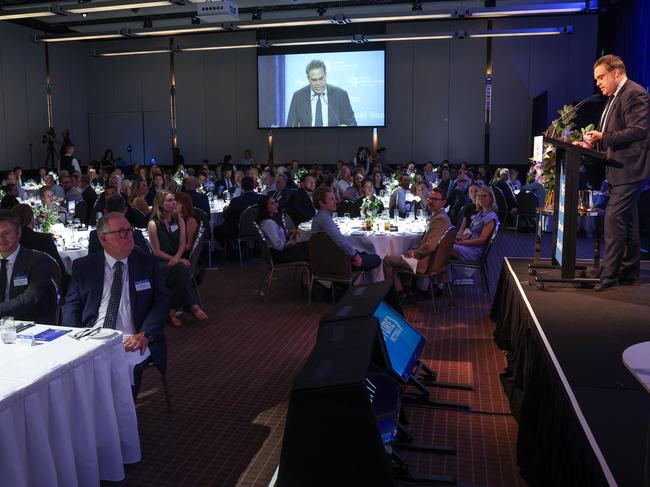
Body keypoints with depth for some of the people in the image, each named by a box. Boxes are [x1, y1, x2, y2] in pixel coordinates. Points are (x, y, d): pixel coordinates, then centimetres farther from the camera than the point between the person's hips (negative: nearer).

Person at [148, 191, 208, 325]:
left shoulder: (179, 221, 10)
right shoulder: (153, 224, -4)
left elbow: (182, 244, 4)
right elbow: (157, 251, -6)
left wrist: (176, 258, -18)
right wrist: (175, 260, -16)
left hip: (177, 260, 3)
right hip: (160, 263, -3)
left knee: (180, 267, -34)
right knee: (180, 267, -35)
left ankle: (172, 309, -30)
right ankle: (193, 306, -35)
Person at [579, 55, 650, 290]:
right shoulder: (614, 98, 19)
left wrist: (603, 137, -22)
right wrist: (595, 142, 7)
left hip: (629, 169, -10)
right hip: (619, 170, 10)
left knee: (614, 219, -13)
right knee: (629, 222, 14)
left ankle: (609, 275, -10)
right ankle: (629, 272, 21)